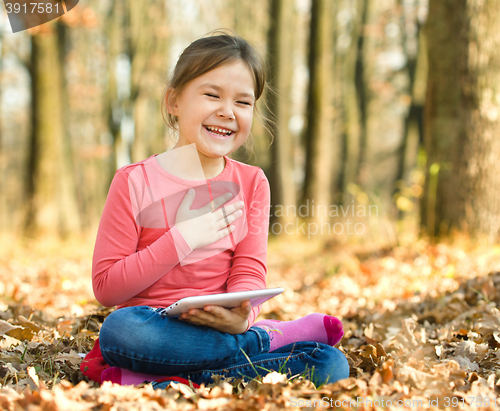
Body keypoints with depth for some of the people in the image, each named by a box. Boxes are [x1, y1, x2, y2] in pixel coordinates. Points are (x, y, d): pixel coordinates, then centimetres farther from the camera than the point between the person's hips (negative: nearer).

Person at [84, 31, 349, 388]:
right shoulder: (135, 182, 0)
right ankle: (275, 334, -18)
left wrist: (240, 316, -24)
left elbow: (249, 273, -1)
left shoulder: (251, 183, 10)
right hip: (155, 329, -2)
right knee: (120, 329, -37)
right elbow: (106, 288, -5)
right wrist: (184, 239, -13)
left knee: (331, 364, -21)